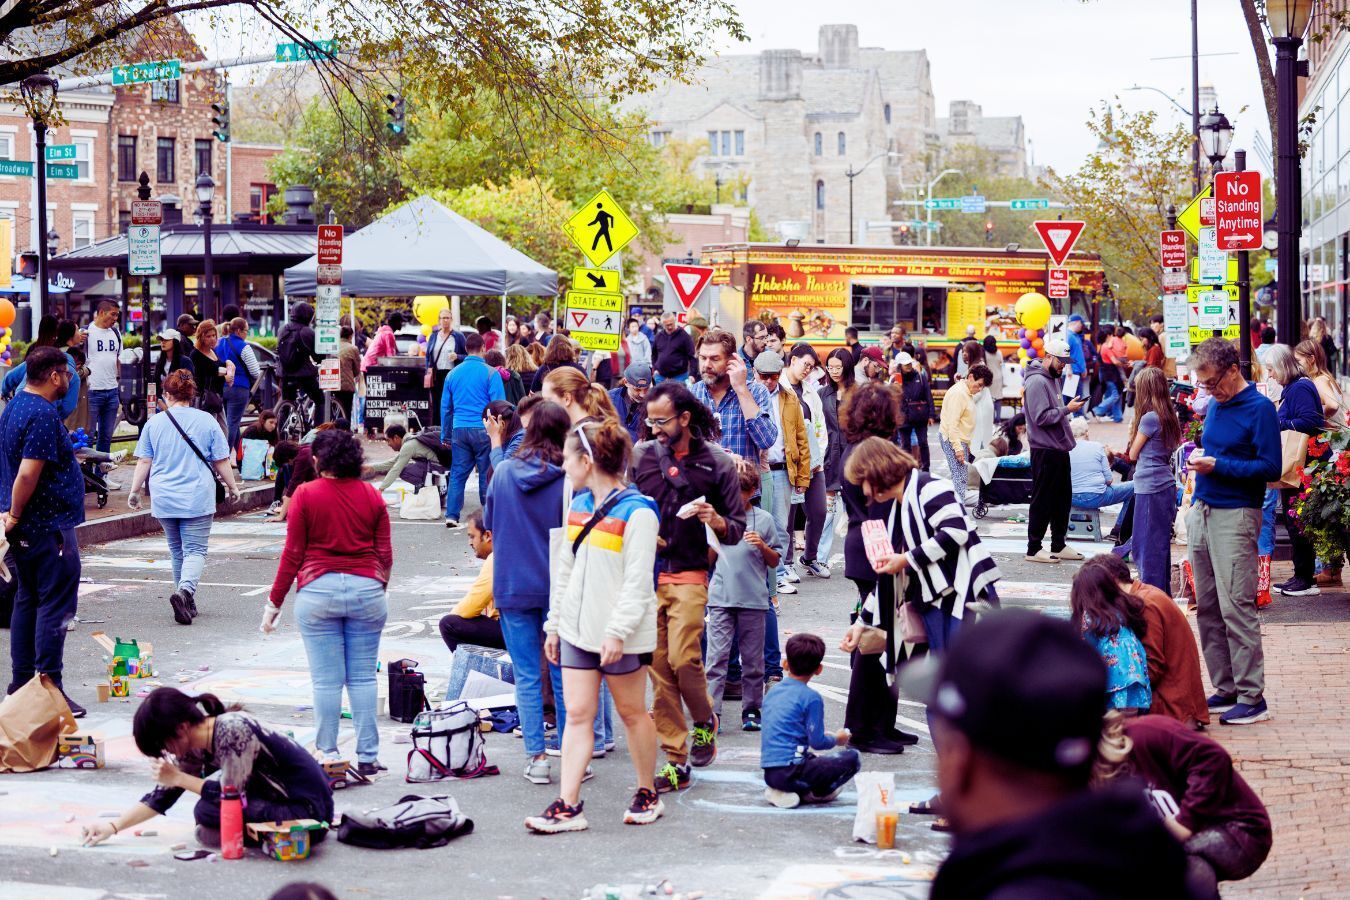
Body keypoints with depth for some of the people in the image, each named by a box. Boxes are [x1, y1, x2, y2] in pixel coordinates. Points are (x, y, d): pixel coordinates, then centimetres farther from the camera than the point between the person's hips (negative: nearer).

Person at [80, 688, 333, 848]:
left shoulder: (232, 730, -24)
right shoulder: (194, 745, 3)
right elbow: (162, 796, 10)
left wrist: (178, 778, -13)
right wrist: (113, 826, 4)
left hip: (307, 808, -9)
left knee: (207, 812, -19)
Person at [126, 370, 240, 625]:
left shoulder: (154, 423, 2)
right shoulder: (207, 421, -1)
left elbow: (144, 462, 2)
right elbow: (221, 461, 2)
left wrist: (135, 491, 13)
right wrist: (232, 487, 16)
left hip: (164, 499, 2)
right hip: (198, 499, -2)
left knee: (177, 551, 16)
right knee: (195, 550, -3)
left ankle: (187, 603, 20)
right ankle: (185, 590, -29)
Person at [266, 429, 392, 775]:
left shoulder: (306, 494, -2)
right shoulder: (372, 496, 5)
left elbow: (292, 554, -2)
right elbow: (386, 555, 7)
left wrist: (274, 602, 6)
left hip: (318, 591, -2)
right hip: (367, 591, 2)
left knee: (326, 680, 2)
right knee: (363, 678, 6)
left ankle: (328, 755, 5)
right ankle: (367, 757, 6)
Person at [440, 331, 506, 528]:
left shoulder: (453, 374, 9)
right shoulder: (491, 373, -5)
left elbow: (445, 407, 15)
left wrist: (445, 435, 22)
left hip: (459, 430, 3)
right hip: (483, 429, -3)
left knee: (457, 473, 7)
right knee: (486, 474, 4)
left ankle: (452, 515, 2)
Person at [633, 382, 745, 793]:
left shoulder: (718, 463, 0)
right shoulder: (642, 455, 5)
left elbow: (736, 530, 4)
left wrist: (715, 521, -17)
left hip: (689, 576, -2)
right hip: (646, 573, 2)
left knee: (683, 659, -15)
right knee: (659, 667, 1)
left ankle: (705, 720, 16)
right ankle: (676, 761, 8)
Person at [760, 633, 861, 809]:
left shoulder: (772, 692, 14)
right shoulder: (811, 698, -8)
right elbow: (817, 742, -10)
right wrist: (837, 739, 12)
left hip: (769, 773, 7)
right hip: (791, 772, -7)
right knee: (852, 757, -2)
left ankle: (778, 790, 11)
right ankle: (815, 793, -3)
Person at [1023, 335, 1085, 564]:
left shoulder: (1052, 379, 16)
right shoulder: (1037, 382, -15)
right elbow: (1041, 417, -22)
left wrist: (1069, 408, 10)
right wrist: (1067, 409, -20)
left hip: (1059, 449, 10)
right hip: (1044, 450, -10)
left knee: (1063, 498, 14)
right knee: (1042, 501, -4)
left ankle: (1059, 545, 23)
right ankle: (1034, 548, 3)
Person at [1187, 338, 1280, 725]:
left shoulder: (1260, 409, -9)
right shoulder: (1214, 407, 14)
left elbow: (1271, 468, -14)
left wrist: (1217, 467, -16)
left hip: (1235, 515, -8)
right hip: (1202, 514, 8)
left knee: (1236, 607, -10)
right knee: (1207, 608, 8)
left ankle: (1252, 697, -6)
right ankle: (1225, 689, 14)